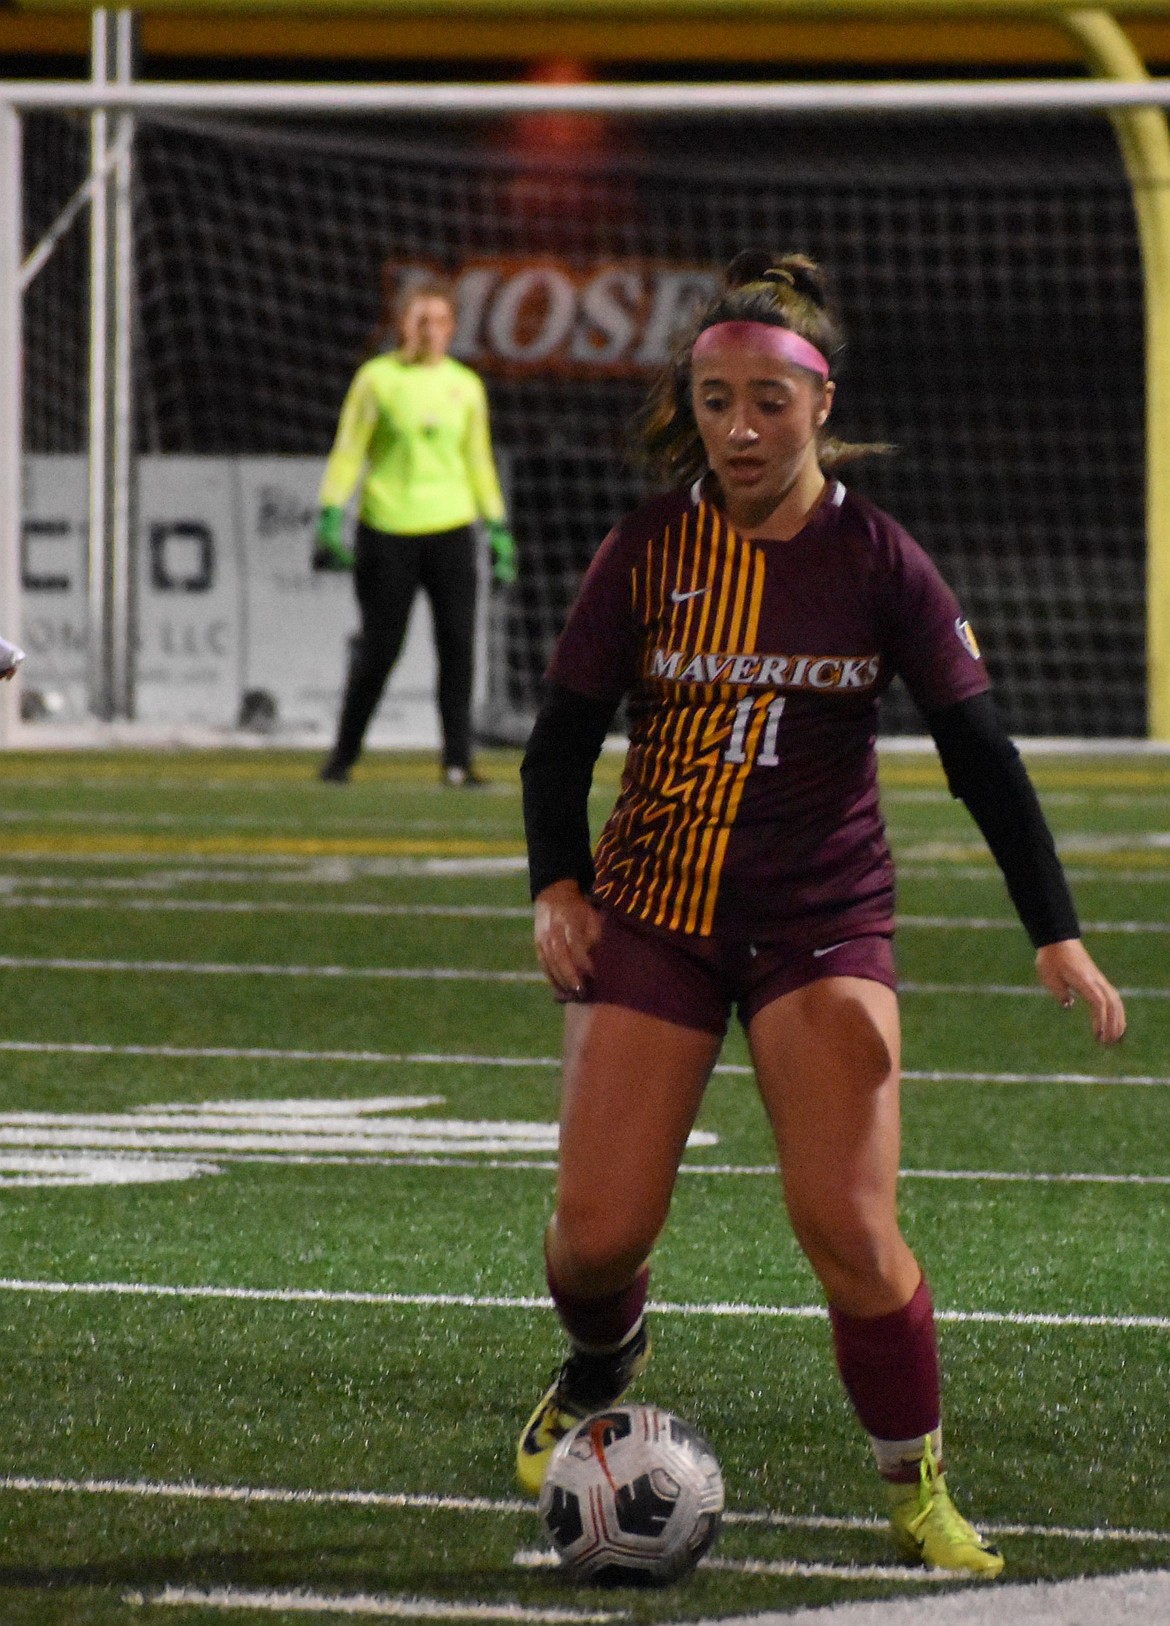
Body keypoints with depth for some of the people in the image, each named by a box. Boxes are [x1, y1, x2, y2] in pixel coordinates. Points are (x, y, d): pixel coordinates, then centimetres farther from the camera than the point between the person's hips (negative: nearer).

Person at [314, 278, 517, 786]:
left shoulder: (465, 385, 10)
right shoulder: (377, 378, 1)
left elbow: (478, 460, 17)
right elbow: (347, 451, 0)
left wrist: (498, 529, 15)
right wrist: (330, 517, -8)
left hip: (450, 530, 3)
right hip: (386, 530, -3)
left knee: (458, 642, -6)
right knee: (379, 646, -1)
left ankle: (457, 760, 0)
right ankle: (342, 756, 14)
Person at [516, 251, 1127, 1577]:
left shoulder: (877, 561, -3)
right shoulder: (649, 550, -2)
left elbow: (979, 752, 0)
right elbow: (563, 731, 5)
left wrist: (1056, 934, -5)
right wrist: (557, 882, -10)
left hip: (822, 921, -1)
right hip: (653, 911, 1)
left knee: (846, 1225, -16)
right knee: (599, 1229, -6)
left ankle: (918, 1490, 4)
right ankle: (599, 1369, 30)